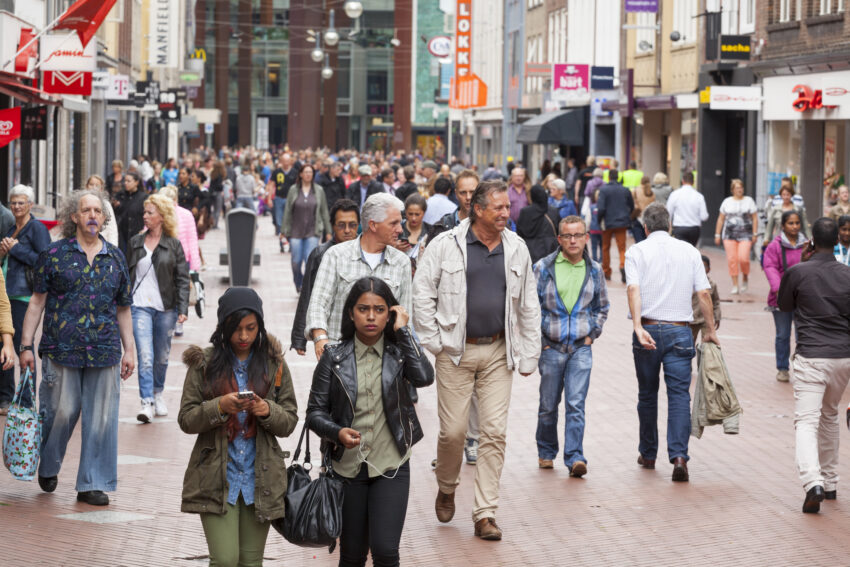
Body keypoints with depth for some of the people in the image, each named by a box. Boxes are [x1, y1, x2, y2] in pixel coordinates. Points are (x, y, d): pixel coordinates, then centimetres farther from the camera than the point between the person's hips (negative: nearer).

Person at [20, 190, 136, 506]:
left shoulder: (115, 258, 11)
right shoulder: (55, 254, 1)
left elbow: (123, 310, 16)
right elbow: (37, 302, 2)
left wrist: (129, 350, 11)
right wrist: (26, 346, -3)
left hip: (105, 352, 3)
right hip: (61, 349, -3)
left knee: (101, 419, 1)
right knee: (61, 412, 2)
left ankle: (92, 485, 10)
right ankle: (47, 468, 28)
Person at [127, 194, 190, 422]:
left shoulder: (174, 245, 1)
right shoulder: (136, 242, 7)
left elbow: (182, 279, 0)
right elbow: (127, 274, 14)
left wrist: (183, 309, -8)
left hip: (166, 307, 0)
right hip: (140, 306, 0)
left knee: (162, 356, 11)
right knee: (145, 356, -13)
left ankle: (158, 393, 34)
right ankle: (147, 403, -16)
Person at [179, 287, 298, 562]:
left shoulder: (274, 364, 6)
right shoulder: (204, 363, 1)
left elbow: (289, 421, 6)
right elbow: (186, 420, -2)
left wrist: (268, 411, -16)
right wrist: (219, 407, -20)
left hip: (259, 479, 2)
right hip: (217, 478, -2)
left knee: (251, 560, 7)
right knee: (225, 559, -12)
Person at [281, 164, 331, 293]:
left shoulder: (319, 191, 5)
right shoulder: (293, 190, 3)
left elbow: (324, 212, 9)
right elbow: (287, 211, 6)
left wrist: (328, 231, 9)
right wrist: (284, 230, 4)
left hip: (313, 232, -1)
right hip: (296, 231, 1)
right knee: (296, 261, 1)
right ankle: (299, 285, 25)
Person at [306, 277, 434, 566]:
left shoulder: (399, 352, 0)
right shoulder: (334, 358, 0)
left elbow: (424, 377, -20)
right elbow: (315, 411, -1)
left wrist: (402, 331, -14)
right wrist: (337, 432, -21)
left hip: (391, 467, -1)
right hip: (348, 467, 1)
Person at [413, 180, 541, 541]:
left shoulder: (516, 248, 7)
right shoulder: (446, 245, -4)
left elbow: (528, 305, 12)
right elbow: (422, 294, -2)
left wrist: (528, 355, 9)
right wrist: (434, 342, -5)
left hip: (498, 352, 3)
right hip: (456, 351, -3)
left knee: (495, 432, -2)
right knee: (453, 430, -1)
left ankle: (485, 513, 3)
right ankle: (446, 489, 29)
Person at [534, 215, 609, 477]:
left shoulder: (594, 271, 6)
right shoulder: (543, 268, -3)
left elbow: (602, 306, 19)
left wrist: (592, 334, 8)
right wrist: (538, 339, -2)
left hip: (581, 347, 1)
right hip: (551, 347, 0)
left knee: (576, 404, -10)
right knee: (548, 405, 8)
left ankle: (575, 457, -12)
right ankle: (546, 453, 27)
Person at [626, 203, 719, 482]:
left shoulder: (637, 251, 1)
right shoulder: (689, 251, 7)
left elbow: (634, 289, -14)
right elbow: (704, 293, 2)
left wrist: (639, 328, -22)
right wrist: (710, 330, 9)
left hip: (648, 330, 0)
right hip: (679, 331, 0)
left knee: (647, 394, 15)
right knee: (679, 394, -3)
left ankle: (648, 454, 26)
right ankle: (679, 456, -19)